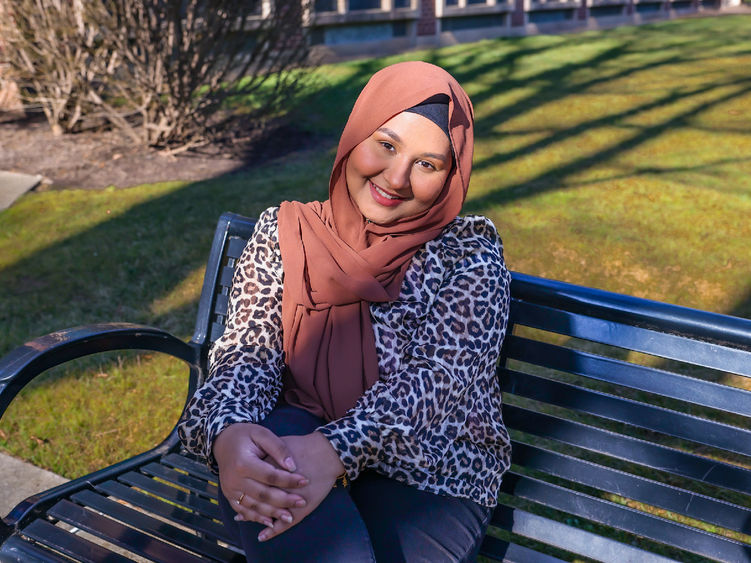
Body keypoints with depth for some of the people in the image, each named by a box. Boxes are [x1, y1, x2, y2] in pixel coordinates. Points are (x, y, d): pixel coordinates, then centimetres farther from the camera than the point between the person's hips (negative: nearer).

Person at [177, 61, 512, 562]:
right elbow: (248, 352, -4)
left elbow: (437, 376, -15)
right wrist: (228, 431, -27)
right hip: (292, 449, 1)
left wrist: (335, 451, -32)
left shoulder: (469, 252, -2)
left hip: (431, 481, 0)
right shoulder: (282, 233, 5)